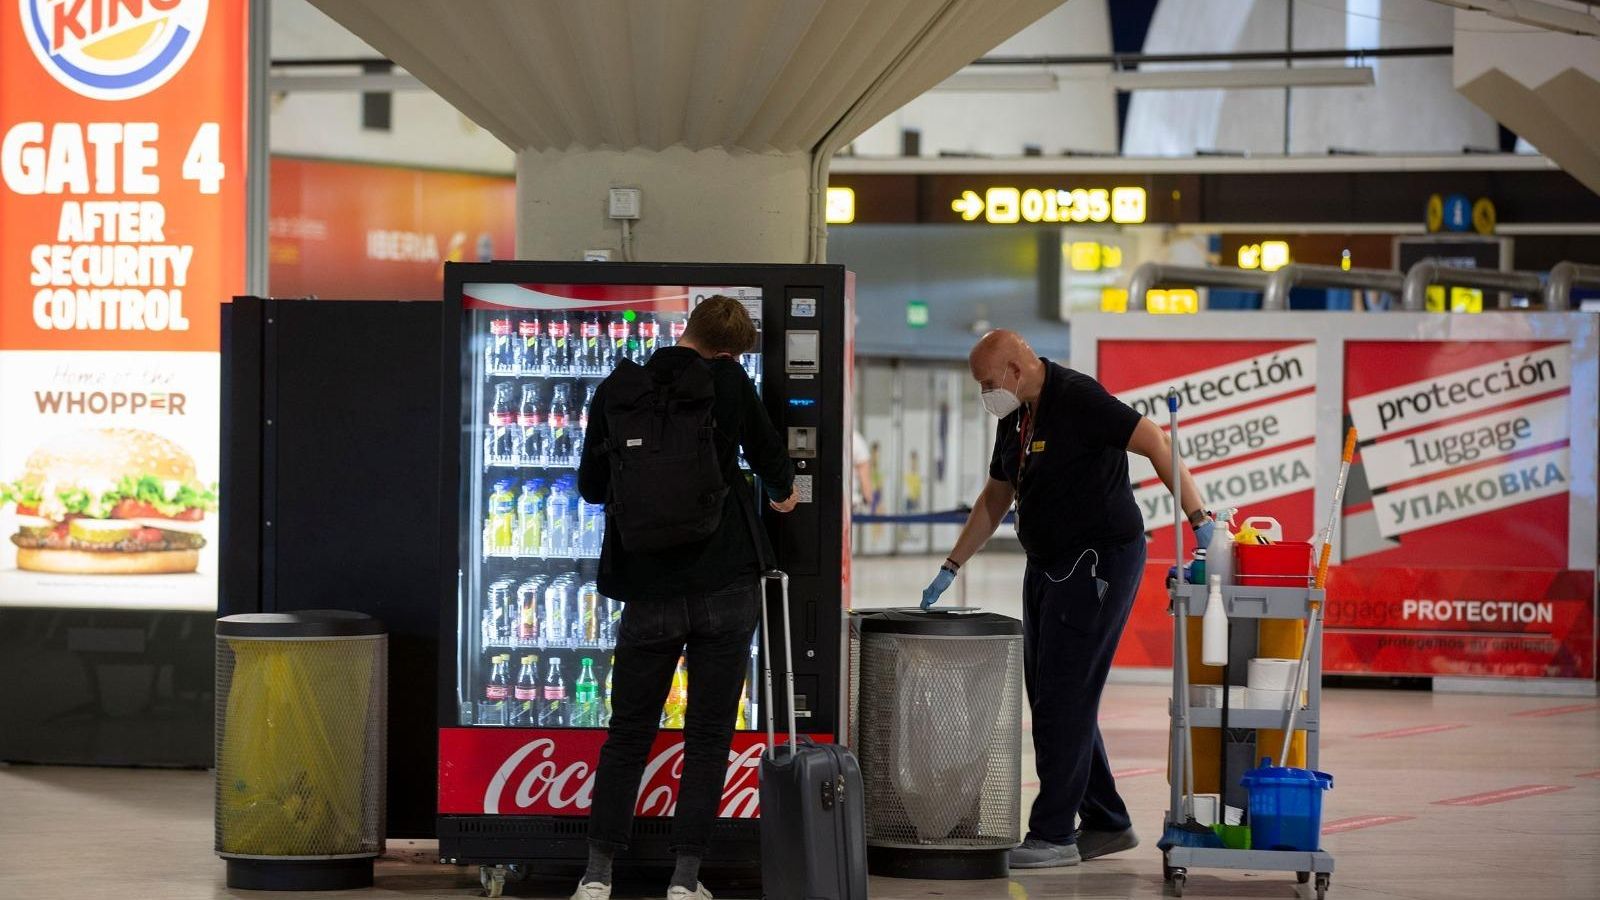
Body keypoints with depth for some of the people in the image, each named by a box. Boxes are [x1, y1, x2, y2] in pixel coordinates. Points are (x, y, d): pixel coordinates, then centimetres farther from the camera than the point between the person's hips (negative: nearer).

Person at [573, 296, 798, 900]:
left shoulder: (617, 391, 1)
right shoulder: (728, 382, -4)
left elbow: (591, 485, 7)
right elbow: (770, 456, 8)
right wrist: (782, 493, 31)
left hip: (648, 585, 1)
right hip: (727, 584, -1)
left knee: (627, 735, 10)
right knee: (708, 736, 6)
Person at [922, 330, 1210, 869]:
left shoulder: (1078, 400, -17)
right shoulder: (1014, 419, 11)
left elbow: (1157, 445, -21)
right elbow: (995, 500, 21)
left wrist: (1199, 521, -26)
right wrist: (949, 569, 20)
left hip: (1099, 562, -10)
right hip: (1049, 565, 10)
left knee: (1065, 698, -10)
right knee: (1048, 698, 10)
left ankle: (1054, 834, -6)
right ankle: (1106, 824, 18)